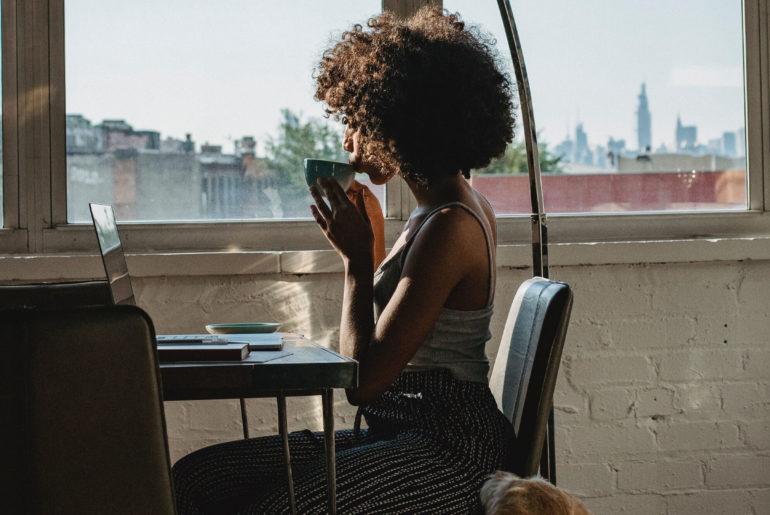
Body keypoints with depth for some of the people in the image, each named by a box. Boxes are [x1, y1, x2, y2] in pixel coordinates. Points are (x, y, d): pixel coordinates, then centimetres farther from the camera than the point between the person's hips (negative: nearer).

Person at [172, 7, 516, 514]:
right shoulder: (463, 206, 15)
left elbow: (365, 378, -17)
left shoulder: (451, 228, -16)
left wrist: (357, 259, -7)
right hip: (401, 432, 10)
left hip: (447, 452, -10)